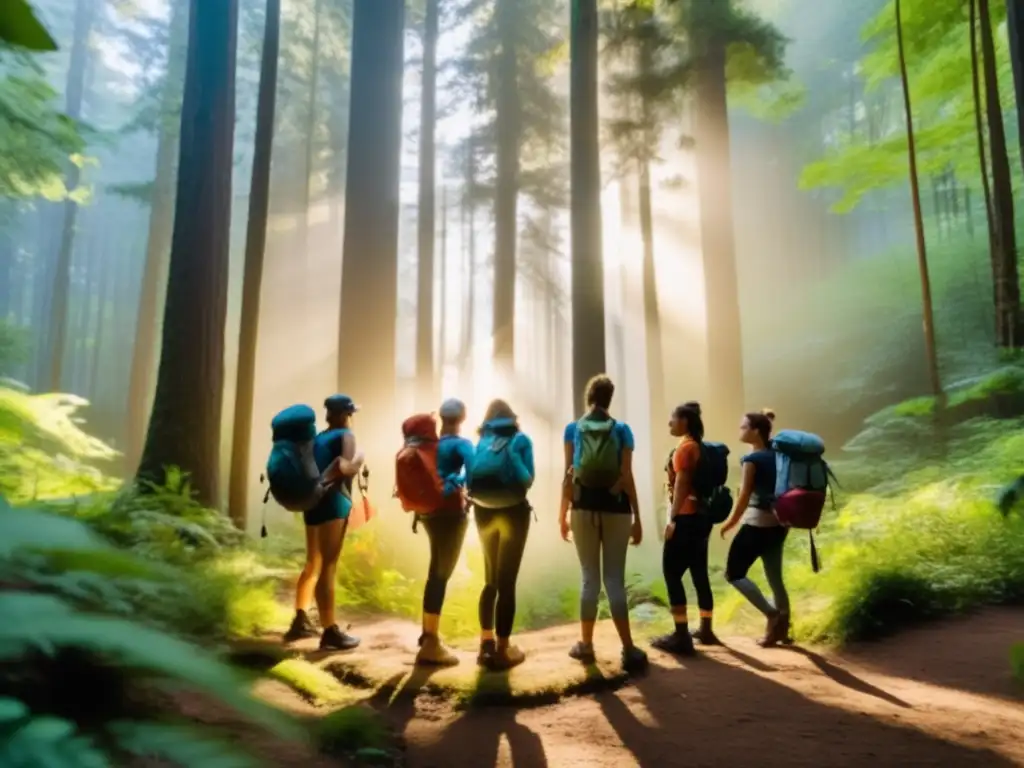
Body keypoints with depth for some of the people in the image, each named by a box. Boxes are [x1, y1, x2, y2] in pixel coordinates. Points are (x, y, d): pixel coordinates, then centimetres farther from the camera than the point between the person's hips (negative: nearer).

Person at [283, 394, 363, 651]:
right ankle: (330, 632, -7)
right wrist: (359, 459, -3)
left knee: (313, 563, 18)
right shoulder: (345, 435, -4)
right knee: (327, 566, -9)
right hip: (334, 502, -8)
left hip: (313, 501, 8)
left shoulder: (317, 439, 18)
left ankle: (301, 621, 24)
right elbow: (345, 468, -19)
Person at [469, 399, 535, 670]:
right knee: (507, 581, -1)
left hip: (484, 514, 4)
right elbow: (527, 480, -4)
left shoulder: (481, 442, 9)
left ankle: (486, 644, 18)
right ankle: (502, 650, 1)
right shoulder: (520, 439, 1)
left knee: (490, 580, 16)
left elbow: (471, 479, 1)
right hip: (513, 513, -4)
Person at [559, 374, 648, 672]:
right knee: (615, 579, 2)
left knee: (590, 577, 10)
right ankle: (628, 650, -1)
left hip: (584, 508, 1)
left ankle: (586, 645, 15)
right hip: (616, 508, -1)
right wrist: (637, 518, 0)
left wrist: (563, 514, 7)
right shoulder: (622, 429, 0)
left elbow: (568, 475, 0)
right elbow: (627, 476, -4)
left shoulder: (573, 429, 2)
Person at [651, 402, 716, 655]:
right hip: (701, 516, 9)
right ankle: (706, 629, 23)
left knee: (672, 573, -5)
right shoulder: (699, 446, 15)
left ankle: (681, 636, -7)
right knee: (699, 573, 15)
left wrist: (673, 518, -20)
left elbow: (681, 484, -18)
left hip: (686, 518, -9)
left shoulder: (684, 447, -12)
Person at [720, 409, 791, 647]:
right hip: (778, 523, 8)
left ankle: (772, 614, -5)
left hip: (757, 524, -8)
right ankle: (781, 627, 19)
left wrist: (731, 522, -3)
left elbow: (745, 496, -14)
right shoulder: (777, 456, 7)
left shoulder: (752, 459, -14)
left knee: (734, 574, 1)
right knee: (775, 577, 14)